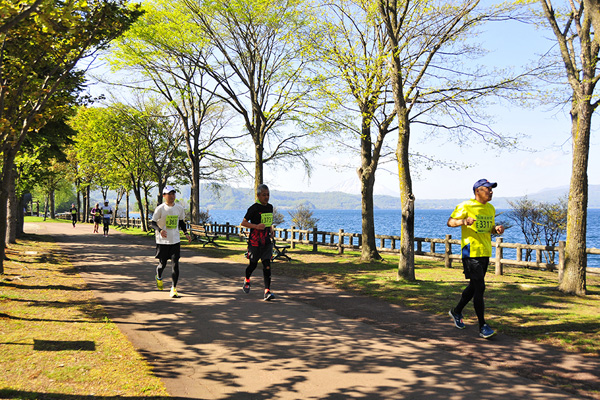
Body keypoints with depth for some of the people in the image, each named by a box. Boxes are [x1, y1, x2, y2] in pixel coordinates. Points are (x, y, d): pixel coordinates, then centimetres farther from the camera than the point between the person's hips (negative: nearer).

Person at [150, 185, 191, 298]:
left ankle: (174, 289, 1)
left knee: (175, 265, -5)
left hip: (175, 241, 3)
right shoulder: (160, 208, -7)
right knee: (162, 263, 9)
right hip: (162, 241, -3)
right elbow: (152, 223, -7)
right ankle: (159, 278, 43)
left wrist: (186, 233, 7)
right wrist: (160, 230, -26)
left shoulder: (179, 208, 5)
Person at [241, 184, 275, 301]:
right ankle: (247, 280, 41)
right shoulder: (254, 208, -9)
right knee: (253, 264, 10)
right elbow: (243, 223, -8)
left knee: (267, 265, -7)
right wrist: (256, 226, -20)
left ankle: (267, 291, -10)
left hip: (267, 241, 4)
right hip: (255, 241, -4)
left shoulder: (270, 207, 10)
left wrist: (271, 230, 8)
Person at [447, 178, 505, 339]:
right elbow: (450, 222, -11)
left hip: (485, 253, 8)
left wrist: (497, 229, 2)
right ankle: (483, 327, -7)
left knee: (474, 286, 16)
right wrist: (464, 221, -31)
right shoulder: (466, 206, -8)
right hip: (471, 252, -8)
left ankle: (457, 311, 37)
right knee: (480, 288, -11)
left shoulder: (491, 208, 14)